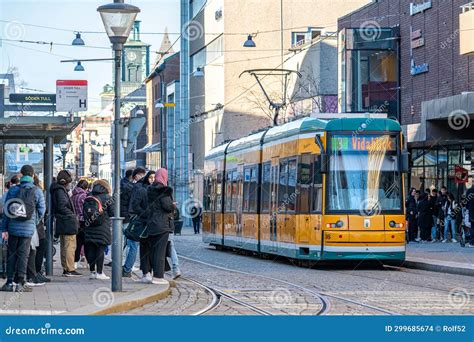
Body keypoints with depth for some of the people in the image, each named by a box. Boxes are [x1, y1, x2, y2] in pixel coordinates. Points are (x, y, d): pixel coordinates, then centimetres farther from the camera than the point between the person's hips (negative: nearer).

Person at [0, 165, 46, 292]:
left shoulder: (13, 190, -1)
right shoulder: (37, 191, -3)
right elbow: (41, 210, 0)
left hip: (13, 227, 1)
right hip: (28, 228, -1)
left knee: (11, 254, 9)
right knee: (23, 254, 2)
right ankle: (20, 283, 0)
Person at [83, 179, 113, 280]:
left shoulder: (88, 198, 8)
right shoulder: (107, 198, -6)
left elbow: (84, 213, 11)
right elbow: (112, 212, -4)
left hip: (89, 227, 4)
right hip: (103, 228, -4)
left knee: (91, 249, 9)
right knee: (101, 249, -2)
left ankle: (92, 271, 12)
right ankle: (99, 273, -3)